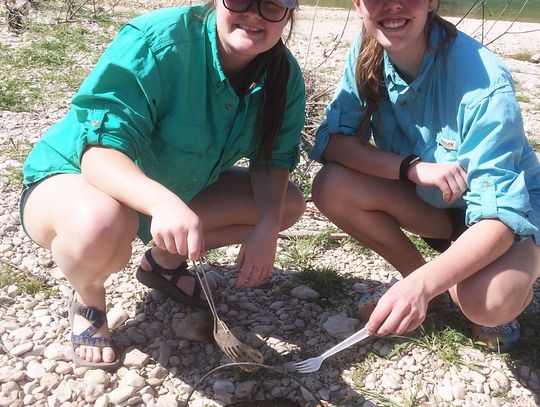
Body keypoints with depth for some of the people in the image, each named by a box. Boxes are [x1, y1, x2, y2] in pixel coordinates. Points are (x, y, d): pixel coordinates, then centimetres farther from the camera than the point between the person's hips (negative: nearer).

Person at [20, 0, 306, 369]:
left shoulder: (284, 75, -12)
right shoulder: (156, 42, -31)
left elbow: (274, 159, -7)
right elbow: (100, 149, -36)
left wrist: (267, 226, -26)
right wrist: (162, 201, -55)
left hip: (177, 190, 6)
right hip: (75, 179, -5)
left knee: (287, 205, -2)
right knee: (99, 225, -42)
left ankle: (165, 261, 15)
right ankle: (88, 301, -2)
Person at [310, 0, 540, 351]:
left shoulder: (484, 83, -30)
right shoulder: (368, 53, -15)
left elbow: (499, 214, -33)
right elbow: (332, 140, -16)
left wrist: (422, 284, -49)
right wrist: (413, 168, -33)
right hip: (432, 204, 5)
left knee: (485, 302, -35)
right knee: (332, 188, -20)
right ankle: (425, 279, 2)